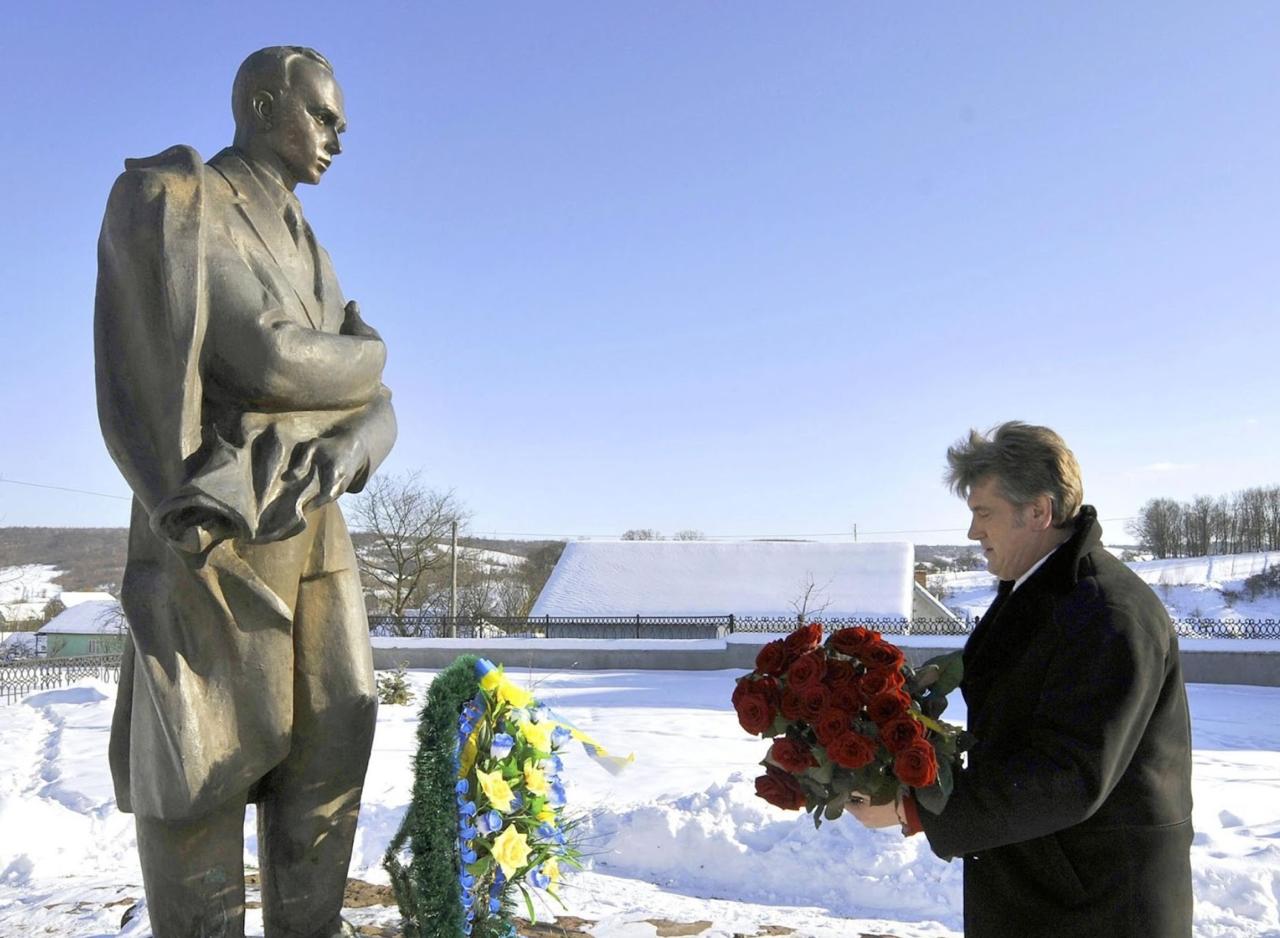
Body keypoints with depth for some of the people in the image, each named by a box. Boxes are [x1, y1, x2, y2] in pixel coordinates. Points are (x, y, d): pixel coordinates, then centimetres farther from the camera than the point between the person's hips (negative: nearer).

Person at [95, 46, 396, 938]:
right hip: (220, 531, -7)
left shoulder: (307, 252, 19)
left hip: (313, 527, 7)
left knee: (330, 748, 4)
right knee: (205, 760, -5)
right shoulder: (168, 198, -4)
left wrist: (336, 454, -14)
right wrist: (364, 356, 0)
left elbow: (377, 411, 8)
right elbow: (267, 360, -18)